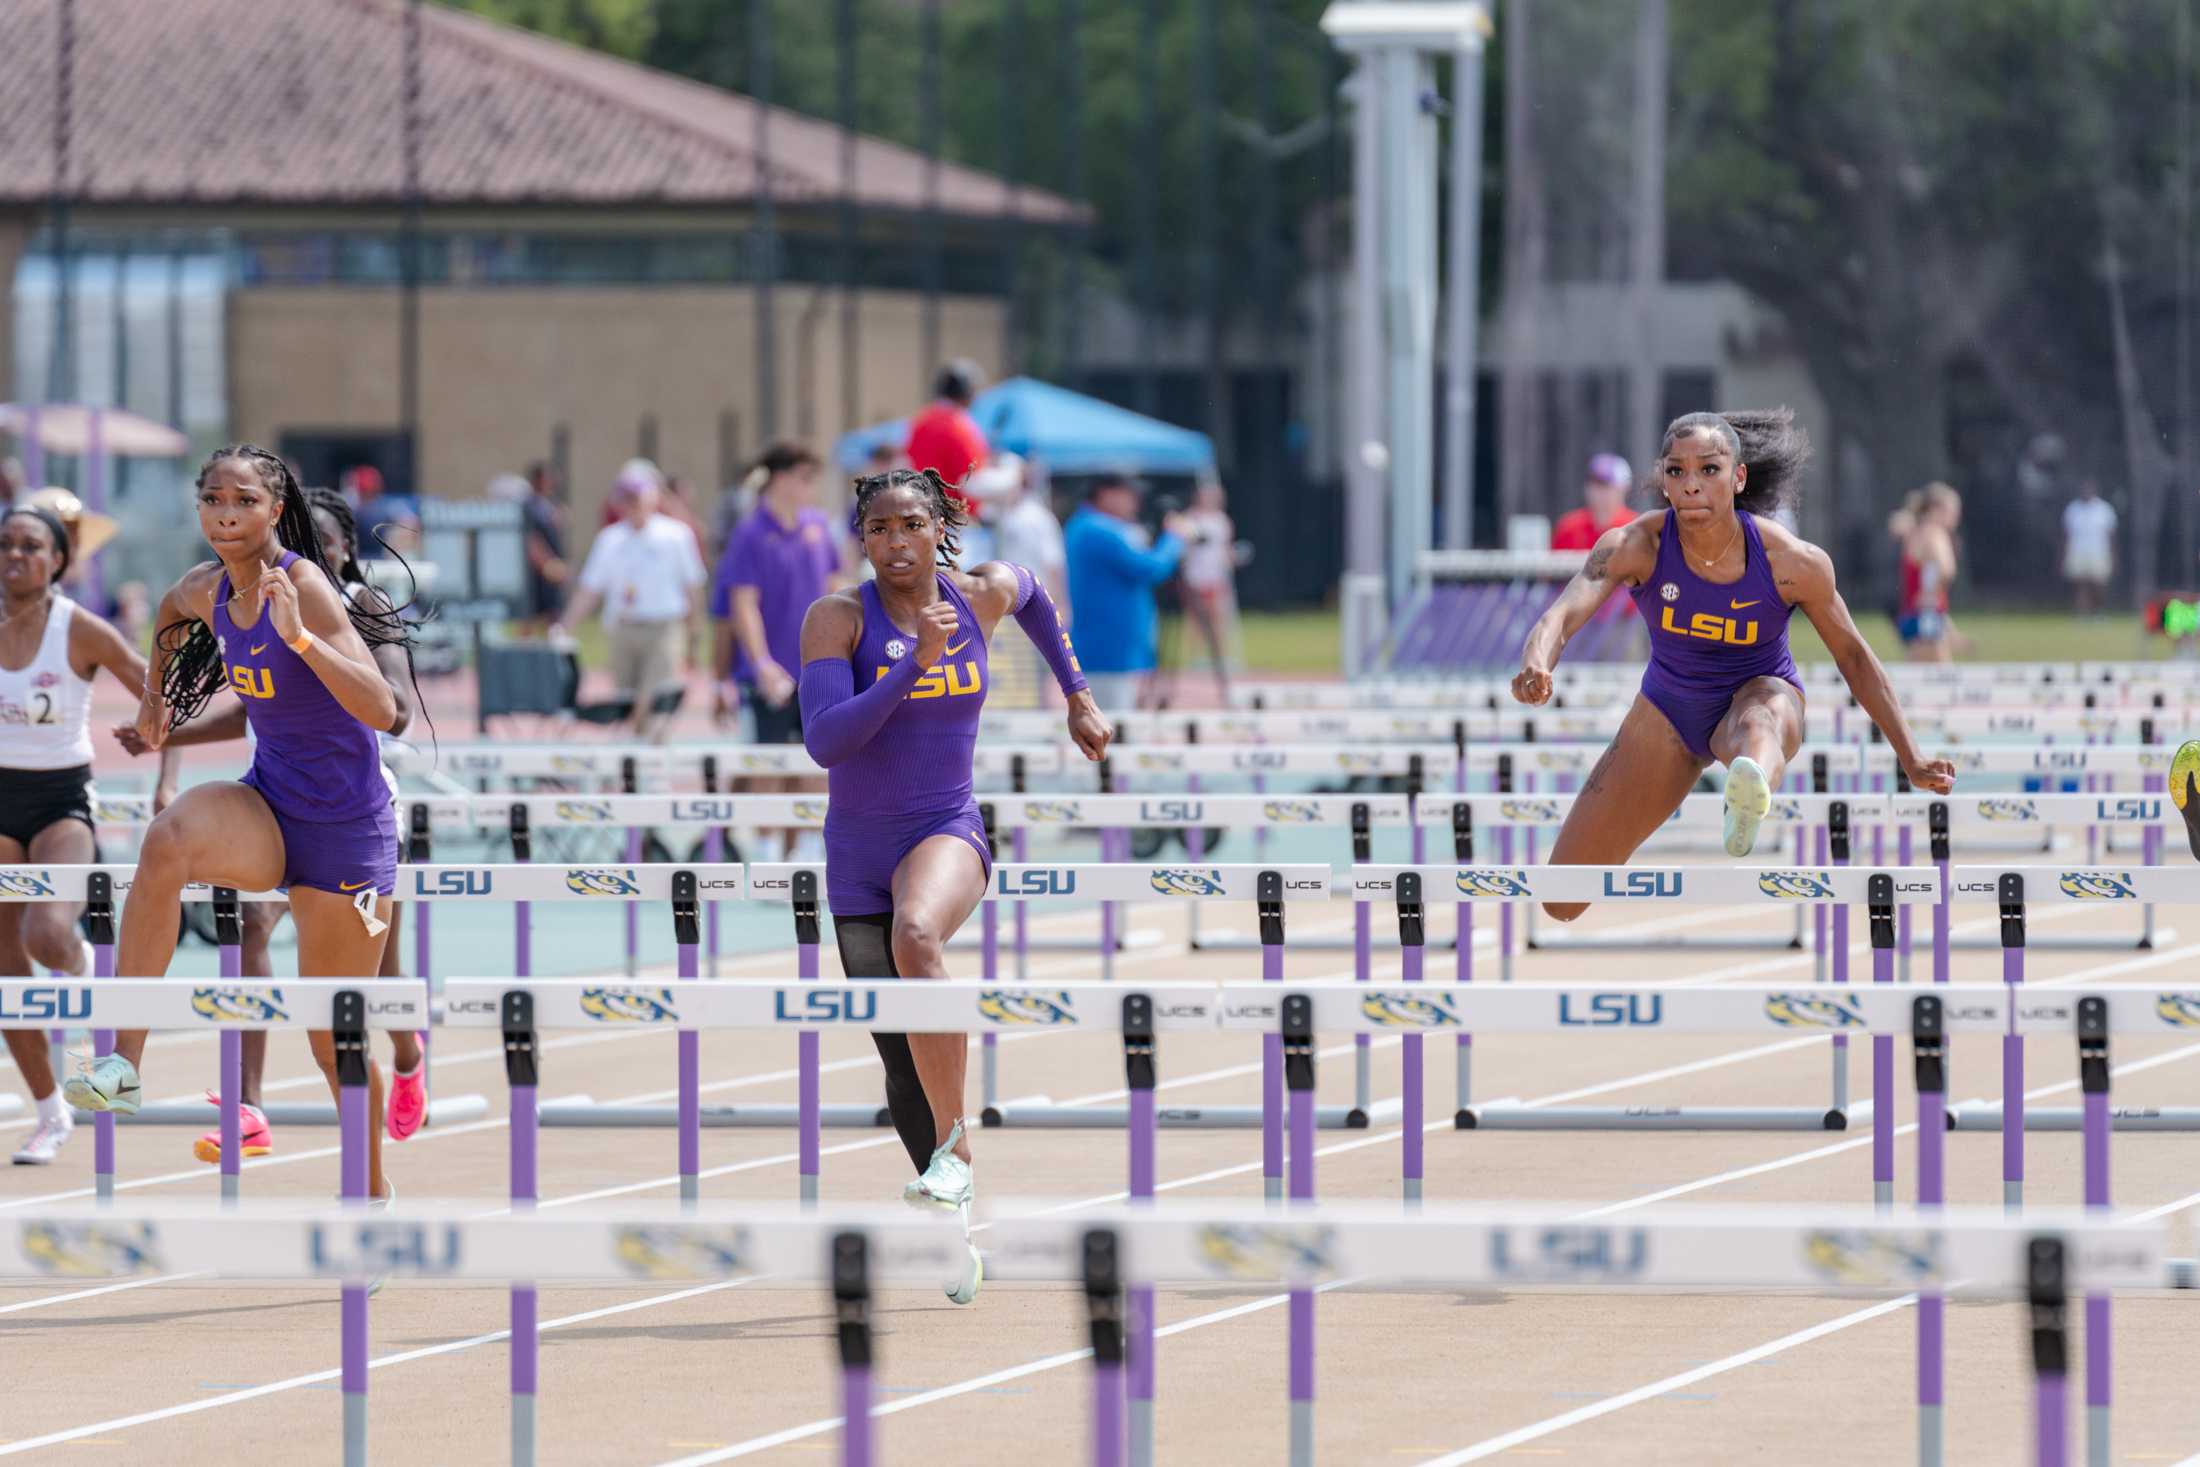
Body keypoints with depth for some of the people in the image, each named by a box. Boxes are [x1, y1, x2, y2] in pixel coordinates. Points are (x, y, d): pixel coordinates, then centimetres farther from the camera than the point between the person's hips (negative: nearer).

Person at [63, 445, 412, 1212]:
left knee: (335, 1036, 6)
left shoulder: (303, 587, -19)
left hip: (345, 825, -5)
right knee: (168, 839, -31)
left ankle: (375, 1193, 30)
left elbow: (382, 711, -29)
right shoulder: (207, 589, 0)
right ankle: (123, 1066, -33)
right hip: (266, 804, 5)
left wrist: (298, 636, -39)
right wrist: (154, 696, 28)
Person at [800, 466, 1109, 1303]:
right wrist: (916, 663, -27)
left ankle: (954, 1144, -30)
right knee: (905, 1079, 6)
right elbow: (824, 741, -21)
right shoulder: (839, 618, -9)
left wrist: (1076, 694, 29)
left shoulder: (983, 595, -1)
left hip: (948, 834, -1)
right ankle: (957, 1227, 27)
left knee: (916, 934, -38)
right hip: (858, 857, 1)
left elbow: (1033, 593, 25)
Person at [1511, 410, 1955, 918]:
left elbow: (1853, 656, -7)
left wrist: (1912, 761, -3)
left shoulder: (1794, 563, -22)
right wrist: (1536, 667, -61)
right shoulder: (1635, 546, -22)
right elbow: (1564, 613, -36)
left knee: (1757, 726, -44)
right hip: (1669, 714, 2)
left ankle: (1748, 801, -80)